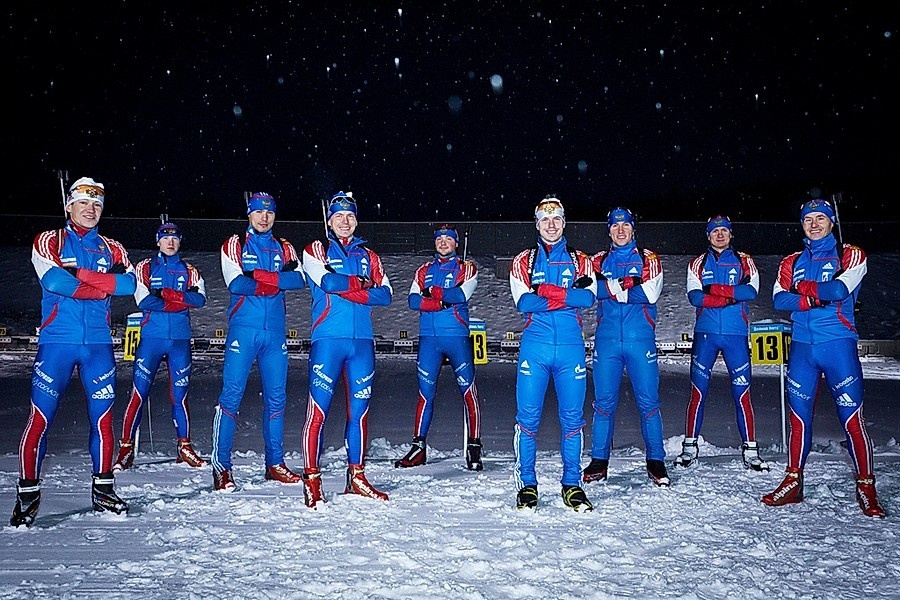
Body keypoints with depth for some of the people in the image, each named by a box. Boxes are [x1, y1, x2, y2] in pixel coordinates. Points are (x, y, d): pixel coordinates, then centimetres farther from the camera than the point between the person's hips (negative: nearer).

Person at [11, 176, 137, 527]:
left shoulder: (112, 249, 13)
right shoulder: (49, 242, 5)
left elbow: (129, 283, -5)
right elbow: (53, 281, -14)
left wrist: (80, 274, -14)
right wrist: (104, 285, -11)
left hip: (98, 344, 3)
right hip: (56, 341, -2)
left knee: (103, 417, 4)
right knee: (41, 417, -4)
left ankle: (103, 490, 16)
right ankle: (27, 494, 9)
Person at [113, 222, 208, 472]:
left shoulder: (189, 270, 13)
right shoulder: (145, 267, 9)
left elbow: (200, 299, -4)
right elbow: (143, 301, -6)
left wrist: (165, 294, -14)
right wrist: (182, 300, -9)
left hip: (180, 339, 1)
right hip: (152, 337, -1)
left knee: (179, 394, 3)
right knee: (139, 392, -6)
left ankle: (184, 447, 13)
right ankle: (126, 448, 2)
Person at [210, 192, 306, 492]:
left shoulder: (284, 248, 14)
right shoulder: (234, 245, 6)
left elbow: (299, 279, -4)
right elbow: (235, 283, -10)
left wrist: (262, 276, -16)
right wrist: (277, 282, -12)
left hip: (275, 332, 4)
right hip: (243, 329, -3)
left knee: (276, 397, 6)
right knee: (232, 395, -7)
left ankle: (275, 464, 16)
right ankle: (221, 466, 0)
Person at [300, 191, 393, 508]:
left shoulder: (368, 256, 18)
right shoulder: (315, 251, 8)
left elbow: (386, 294, 5)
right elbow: (328, 282, -12)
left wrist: (352, 291, -9)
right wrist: (362, 283, -1)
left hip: (362, 341, 4)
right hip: (328, 339, -3)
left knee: (359, 410, 6)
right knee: (319, 410, -7)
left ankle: (357, 478, 16)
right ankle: (312, 481, 2)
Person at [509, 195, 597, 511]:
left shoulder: (580, 260, 13)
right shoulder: (523, 260, 11)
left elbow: (588, 297, -5)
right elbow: (523, 302, -5)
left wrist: (549, 292, -16)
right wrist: (568, 296, -11)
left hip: (571, 347, 1)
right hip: (535, 346, -1)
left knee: (572, 417, 4)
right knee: (528, 416, -2)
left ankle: (572, 485, 16)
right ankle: (527, 484, 10)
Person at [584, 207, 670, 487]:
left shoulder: (648, 258, 9)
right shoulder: (598, 261, 14)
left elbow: (651, 294, -8)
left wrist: (609, 287, -8)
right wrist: (627, 284, -15)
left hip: (640, 339, -1)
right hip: (607, 340, 1)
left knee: (648, 401, 1)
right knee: (604, 401, 3)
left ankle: (656, 461, 13)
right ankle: (599, 461, 13)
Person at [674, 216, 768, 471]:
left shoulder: (744, 261, 10)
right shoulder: (698, 263, 11)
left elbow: (752, 290, -8)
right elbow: (694, 297, -5)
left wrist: (716, 290, -16)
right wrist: (732, 296, -14)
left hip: (736, 334, 0)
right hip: (705, 333, 0)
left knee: (742, 392, -1)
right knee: (698, 391, 0)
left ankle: (750, 450, 8)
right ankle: (690, 446, 9)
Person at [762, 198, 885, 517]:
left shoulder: (850, 254, 6)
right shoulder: (791, 262, 15)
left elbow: (840, 290, -12)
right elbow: (779, 299, 0)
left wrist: (803, 288, -4)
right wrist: (814, 298, -14)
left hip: (838, 344, -3)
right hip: (802, 346, 3)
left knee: (851, 416, -5)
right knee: (799, 415, 6)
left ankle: (866, 487, 6)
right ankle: (793, 483, 14)